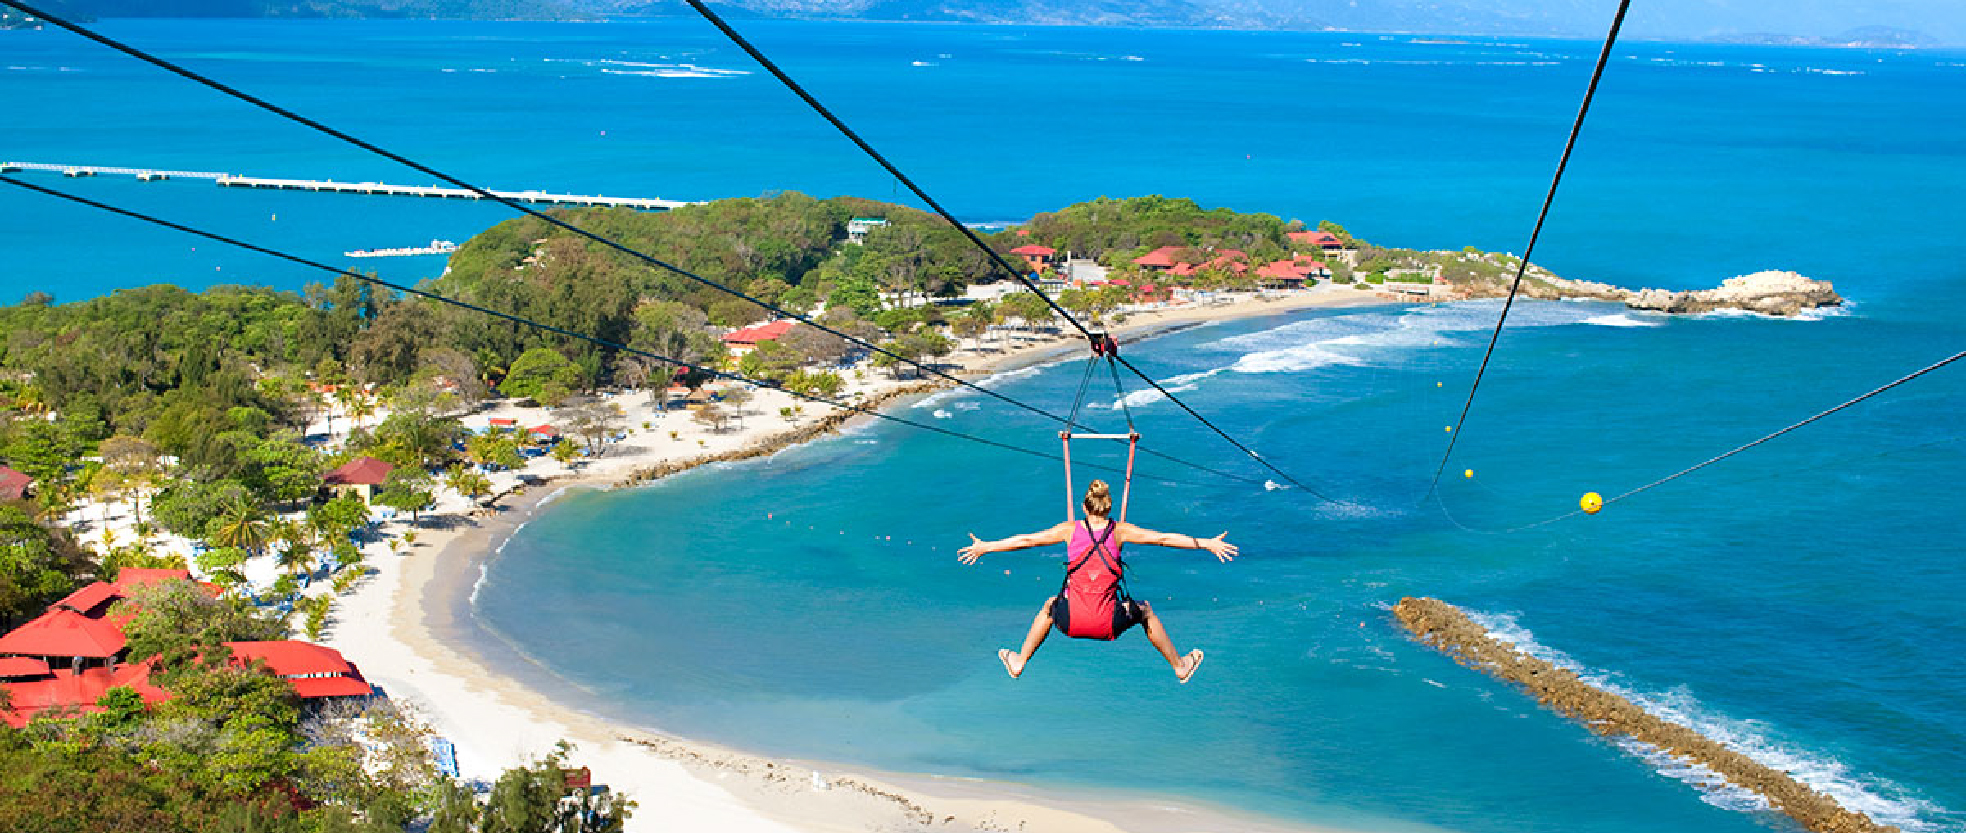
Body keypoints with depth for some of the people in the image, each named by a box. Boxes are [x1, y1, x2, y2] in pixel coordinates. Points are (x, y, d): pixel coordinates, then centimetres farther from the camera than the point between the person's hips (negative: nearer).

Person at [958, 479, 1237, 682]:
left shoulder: (1070, 529, 2)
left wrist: (984, 547, 17)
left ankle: (1019, 662, 45)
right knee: (1145, 610, 29)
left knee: (1050, 605, 35)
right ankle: (1179, 665, 42)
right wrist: (1208, 544, 11)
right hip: (1108, 625, -1)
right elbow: (1164, 538, 3)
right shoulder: (1120, 531, 0)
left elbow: (1027, 539, 7)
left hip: (1071, 622, 1)